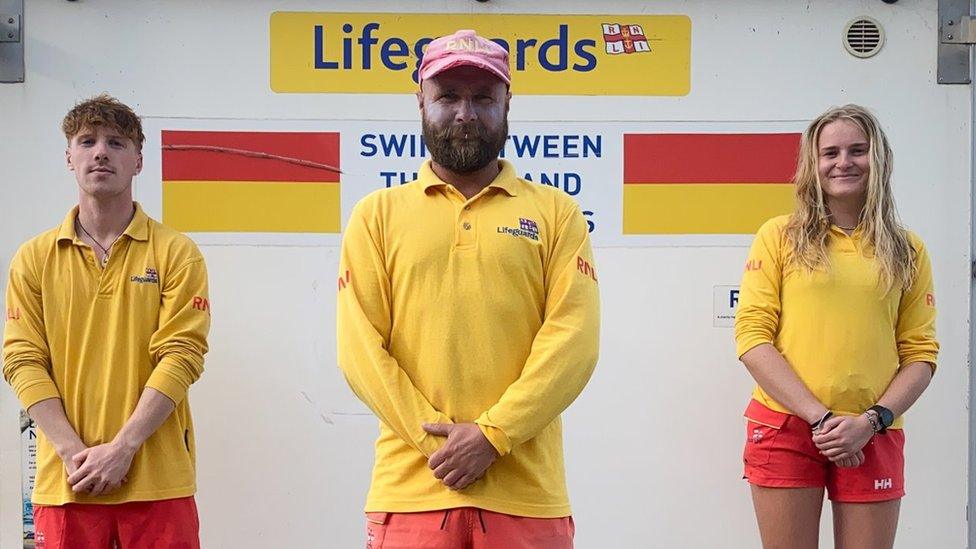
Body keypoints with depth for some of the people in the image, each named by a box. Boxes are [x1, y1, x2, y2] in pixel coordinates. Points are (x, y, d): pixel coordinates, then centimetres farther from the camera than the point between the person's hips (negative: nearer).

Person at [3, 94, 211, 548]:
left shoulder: (176, 254, 2)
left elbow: (181, 356, -5)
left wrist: (122, 448, -14)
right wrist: (73, 451, -11)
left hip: (157, 481, -1)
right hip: (64, 482, 2)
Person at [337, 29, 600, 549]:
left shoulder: (556, 213, 8)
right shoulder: (377, 214, 9)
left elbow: (573, 340, -3)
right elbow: (360, 348, 1)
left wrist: (492, 435, -13)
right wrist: (434, 439, -10)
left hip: (526, 492, 0)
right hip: (411, 489, 0)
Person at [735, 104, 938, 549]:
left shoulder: (907, 250, 9)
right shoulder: (780, 236, 3)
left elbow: (920, 353, 7)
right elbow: (752, 336, -4)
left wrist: (872, 421, -9)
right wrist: (820, 418, -12)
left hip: (872, 436, 2)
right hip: (785, 427, -1)